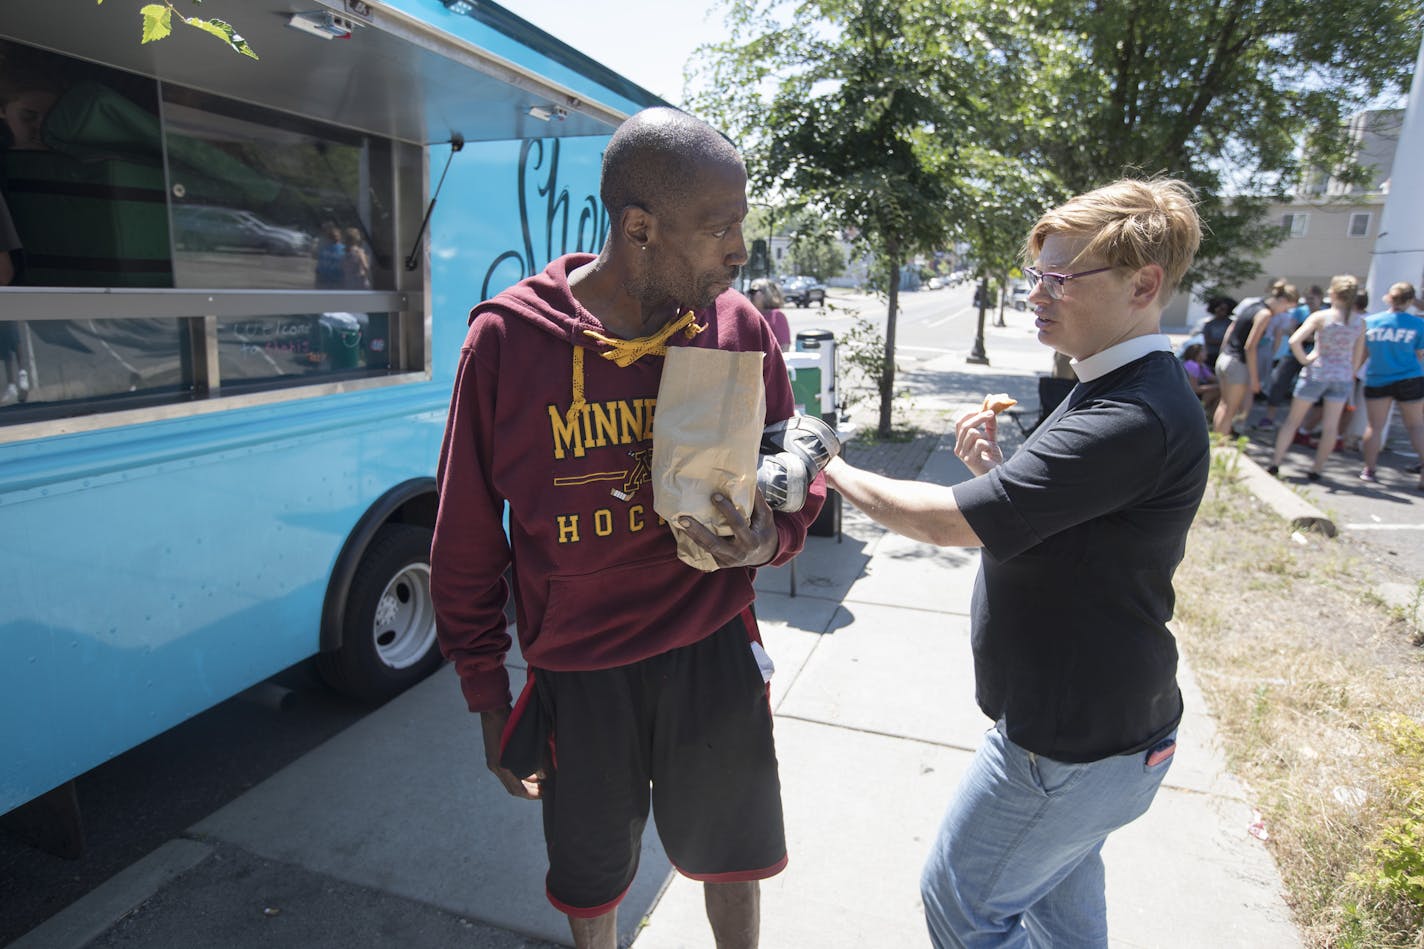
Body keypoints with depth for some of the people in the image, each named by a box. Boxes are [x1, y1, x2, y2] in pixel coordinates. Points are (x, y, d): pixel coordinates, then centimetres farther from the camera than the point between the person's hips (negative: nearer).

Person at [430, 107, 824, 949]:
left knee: (728, 854, 23)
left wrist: (770, 537, -18)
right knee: (592, 879, 23)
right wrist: (488, 696, 1)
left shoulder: (741, 328, -7)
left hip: (712, 654, 2)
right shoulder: (506, 340, -13)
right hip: (576, 676, -1)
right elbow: (467, 546, -4)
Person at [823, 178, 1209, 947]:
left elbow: (949, 522, -28)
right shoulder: (1112, 392, 7)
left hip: (1074, 744, -10)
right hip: (1082, 723, 10)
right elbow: (1052, 524, 12)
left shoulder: (1137, 420, -28)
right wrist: (992, 469, -7)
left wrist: (837, 473, -13)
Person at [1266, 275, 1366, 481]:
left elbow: (1294, 341, -21)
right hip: (1343, 377, 3)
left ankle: (1275, 463, 10)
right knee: (1330, 426, 7)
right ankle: (1317, 469, 12)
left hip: (1316, 373, -3)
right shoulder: (1360, 323, 1)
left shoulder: (1320, 317, -10)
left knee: (1293, 420, 8)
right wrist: (1349, 377, 17)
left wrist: (1304, 360, -7)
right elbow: (1357, 358, 6)